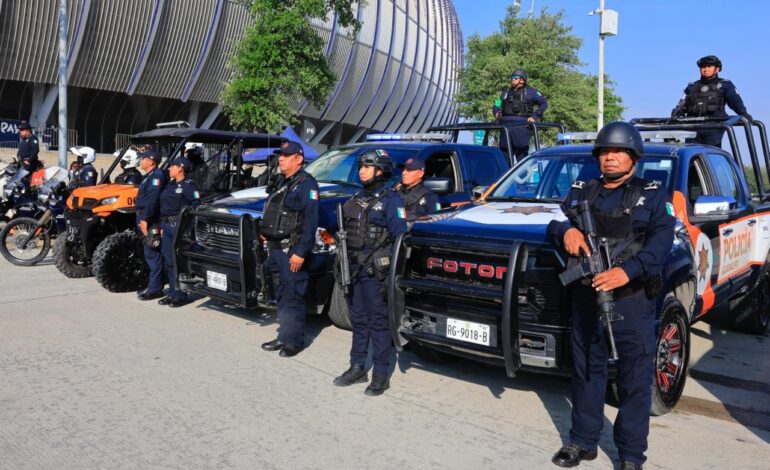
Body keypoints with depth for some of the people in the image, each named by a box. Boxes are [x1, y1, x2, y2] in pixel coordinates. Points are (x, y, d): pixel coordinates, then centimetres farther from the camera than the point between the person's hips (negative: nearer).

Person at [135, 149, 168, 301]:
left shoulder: (157, 176, -12)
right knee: (150, 254, 15)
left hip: (151, 222, -11)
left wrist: (145, 219, -25)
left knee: (153, 255, -8)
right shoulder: (149, 176, 21)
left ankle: (155, 288, -5)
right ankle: (152, 284, 23)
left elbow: (153, 200, -22)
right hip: (146, 220, 11)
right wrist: (142, 219, 18)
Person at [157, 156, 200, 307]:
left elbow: (196, 205, -17)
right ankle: (172, 292, 22)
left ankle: (181, 295, 1)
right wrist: (162, 226, 18)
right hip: (167, 226, 9)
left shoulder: (188, 185, -9)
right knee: (168, 261, 12)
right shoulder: (170, 185, 18)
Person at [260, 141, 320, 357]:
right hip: (276, 248, 9)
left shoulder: (306, 183, -11)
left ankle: (294, 340, 6)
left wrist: (301, 252, -22)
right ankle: (284, 336, 23)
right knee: (281, 295, 14)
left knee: (292, 297, -4)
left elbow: (310, 220, -18)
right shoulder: (281, 182, 18)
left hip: (292, 250, -9)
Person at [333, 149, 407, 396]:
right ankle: (357, 368, 26)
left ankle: (381, 374, 9)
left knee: (378, 322, 0)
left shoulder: (391, 199, -7)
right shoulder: (356, 199, 15)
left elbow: (399, 236, -13)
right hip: (353, 269, 7)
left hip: (375, 271, -7)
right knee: (358, 320, 14)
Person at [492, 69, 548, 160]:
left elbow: (544, 103, 10)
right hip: (506, 127, 4)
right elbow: (496, 106, 25)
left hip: (521, 127, -4)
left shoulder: (529, 92, 9)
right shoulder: (506, 92, 22)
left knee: (521, 155, -4)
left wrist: (535, 116, 0)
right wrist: (497, 113, 2)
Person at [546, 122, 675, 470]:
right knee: (586, 371, 13)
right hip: (586, 296, 3)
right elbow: (554, 223, 7)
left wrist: (628, 271, -27)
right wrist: (565, 230, -19)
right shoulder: (580, 192, 16)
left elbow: (661, 240, -10)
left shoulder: (652, 196, 5)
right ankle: (582, 441, 27)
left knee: (634, 379, 3)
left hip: (632, 299, -3)